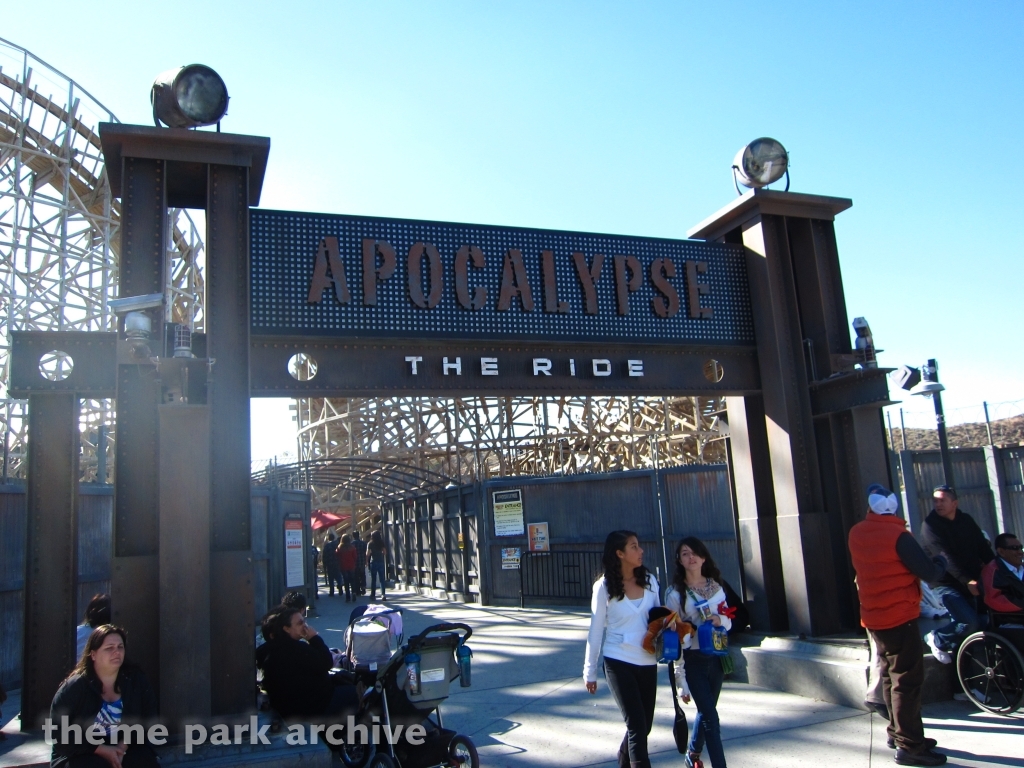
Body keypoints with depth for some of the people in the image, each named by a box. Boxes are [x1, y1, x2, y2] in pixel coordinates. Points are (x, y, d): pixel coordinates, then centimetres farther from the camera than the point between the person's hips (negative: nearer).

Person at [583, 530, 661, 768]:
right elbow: (596, 631, -3)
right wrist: (589, 671, -1)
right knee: (637, 726, -7)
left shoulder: (649, 580, 2)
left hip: (648, 662, 5)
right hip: (619, 663, -4)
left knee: (644, 726, 15)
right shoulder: (604, 586, -8)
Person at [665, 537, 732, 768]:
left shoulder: (715, 587, 4)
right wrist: (681, 679, -12)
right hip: (693, 660, -5)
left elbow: (728, 622, 13)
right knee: (710, 716, -8)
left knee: (706, 711, 16)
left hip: (716, 657, 5)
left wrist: (720, 620, -13)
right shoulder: (675, 593, -10)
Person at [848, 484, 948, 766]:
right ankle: (909, 745, 0)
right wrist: (940, 562, 5)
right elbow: (929, 573, -16)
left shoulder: (856, 533, 3)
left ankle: (898, 732, 28)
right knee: (908, 679, -2)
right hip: (899, 616, -7)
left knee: (891, 676, 18)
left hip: (873, 617, 7)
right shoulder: (897, 535, -18)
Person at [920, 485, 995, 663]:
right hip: (946, 584, -6)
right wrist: (967, 581, -26)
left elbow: (982, 546, 4)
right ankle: (937, 639, 5)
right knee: (971, 623, -17)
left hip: (971, 581, 7)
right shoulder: (930, 525, -13)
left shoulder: (966, 520, 7)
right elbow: (946, 558, -20)